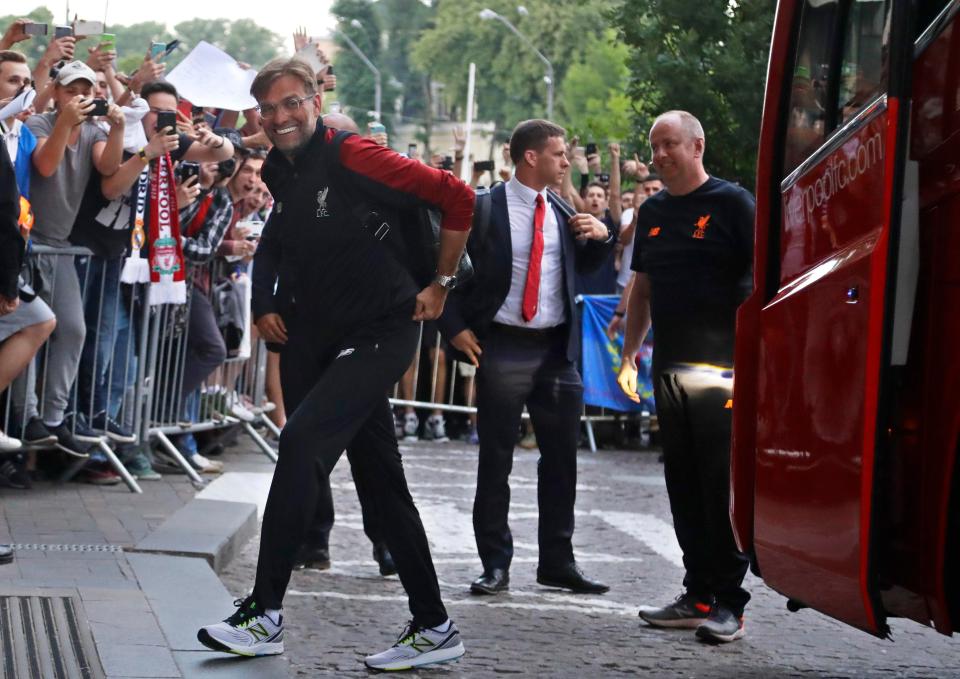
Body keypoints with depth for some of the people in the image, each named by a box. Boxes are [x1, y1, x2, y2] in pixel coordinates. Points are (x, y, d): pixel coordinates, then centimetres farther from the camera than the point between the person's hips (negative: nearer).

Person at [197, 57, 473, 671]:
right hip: (317, 336, 8)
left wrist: (441, 283, -8)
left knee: (302, 439, -23)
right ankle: (434, 628, 16)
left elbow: (457, 197, -15)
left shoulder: (352, 157, -14)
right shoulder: (279, 171, 10)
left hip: (378, 332, -8)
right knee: (383, 479, 10)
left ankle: (265, 614, -19)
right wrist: (267, 304, 14)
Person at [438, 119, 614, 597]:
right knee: (495, 460, 2)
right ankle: (495, 565, 9)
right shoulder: (484, 209, -5)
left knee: (561, 459, 8)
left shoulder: (561, 213, 10)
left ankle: (557, 562, 17)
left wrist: (600, 237, 2)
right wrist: (455, 327, -11)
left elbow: (583, 267, 22)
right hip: (502, 347, -5)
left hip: (557, 350, 5)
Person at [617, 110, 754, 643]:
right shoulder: (652, 211, 15)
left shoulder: (731, 202, -4)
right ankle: (698, 595, 16)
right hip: (669, 369, 6)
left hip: (720, 366, -6)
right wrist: (628, 355, 16)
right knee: (683, 484, 8)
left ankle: (729, 603, -1)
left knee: (722, 483, -6)